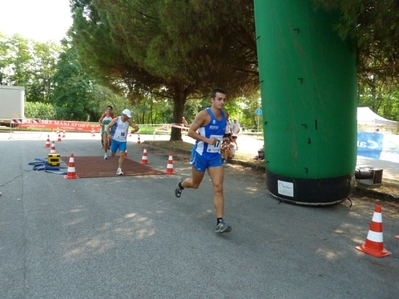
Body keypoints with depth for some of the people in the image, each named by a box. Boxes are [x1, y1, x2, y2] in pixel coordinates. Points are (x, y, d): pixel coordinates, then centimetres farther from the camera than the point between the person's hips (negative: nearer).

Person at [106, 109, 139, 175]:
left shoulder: (128, 121, -4)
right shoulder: (116, 119, -11)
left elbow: (137, 127, -1)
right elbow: (108, 126, -8)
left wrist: (134, 130, -25)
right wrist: (108, 134, -25)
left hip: (123, 141, 1)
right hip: (115, 140, -1)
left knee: (122, 155, -12)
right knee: (112, 155, 11)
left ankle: (119, 169, -4)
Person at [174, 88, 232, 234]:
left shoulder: (224, 115, 5)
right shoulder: (204, 114, -16)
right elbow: (190, 132, -17)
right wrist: (207, 140, -25)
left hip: (215, 156, 5)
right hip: (201, 155, -4)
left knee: (218, 187, -7)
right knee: (195, 184, 15)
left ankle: (220, 222, -5)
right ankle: (181, 185, 52)